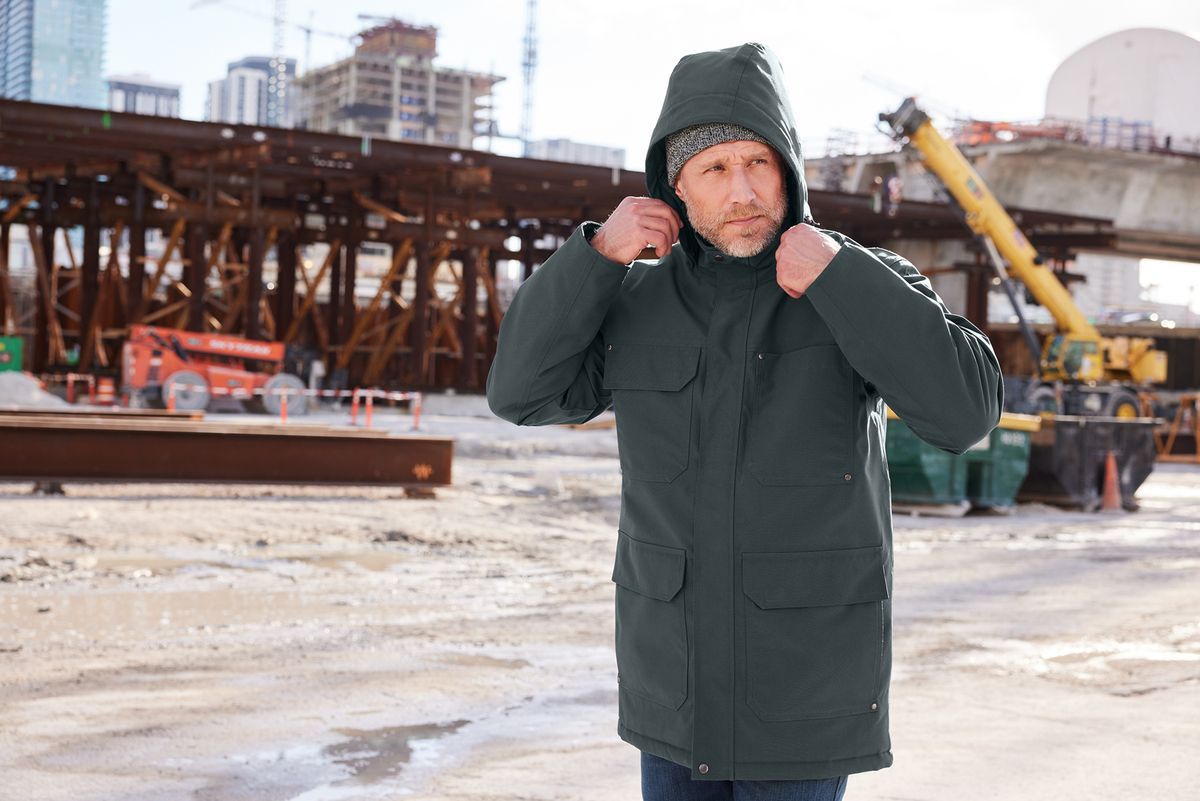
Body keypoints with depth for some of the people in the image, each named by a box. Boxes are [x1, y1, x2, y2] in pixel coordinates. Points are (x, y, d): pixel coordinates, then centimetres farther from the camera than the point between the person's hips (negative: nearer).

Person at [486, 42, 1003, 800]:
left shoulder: (866, 287, -8)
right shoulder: (640, 302, 3)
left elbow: (964, 411, -22)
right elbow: (523, 391, -4)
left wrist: (838, 275, -26)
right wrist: (599, 252, -15)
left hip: (808, 681, -4)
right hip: (677, 676, 4)